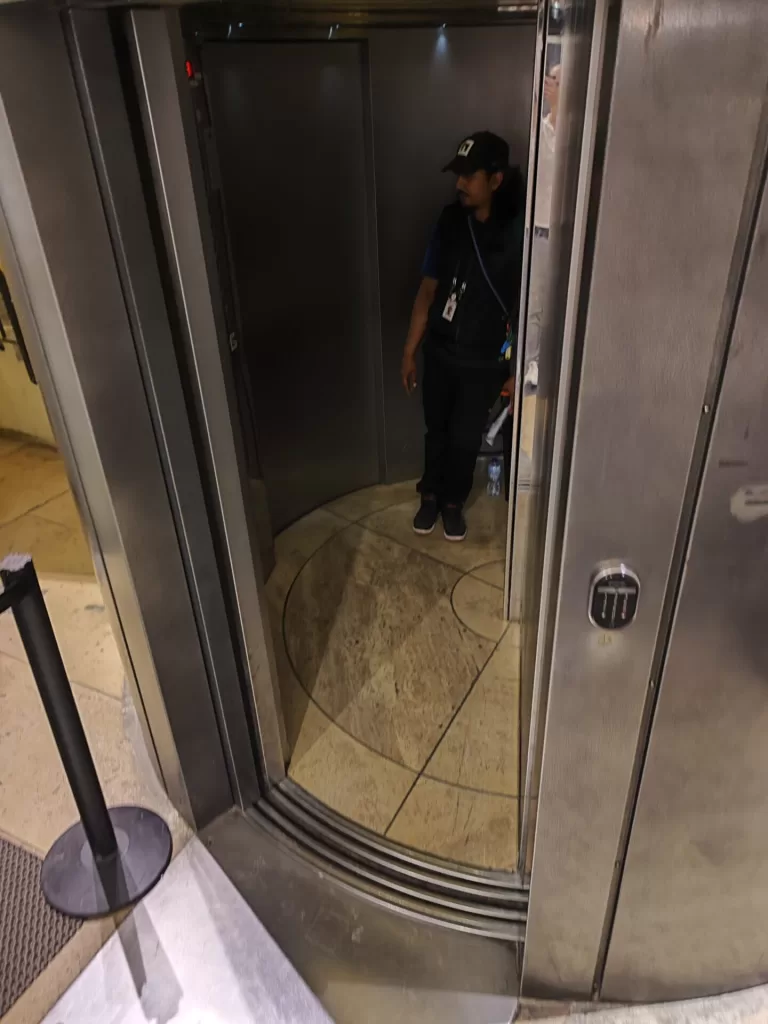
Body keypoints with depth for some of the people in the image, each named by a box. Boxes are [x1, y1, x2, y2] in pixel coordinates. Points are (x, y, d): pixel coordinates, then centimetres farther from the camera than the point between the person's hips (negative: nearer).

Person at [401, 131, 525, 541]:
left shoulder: (519, 230, -15)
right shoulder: (450, 221, -3)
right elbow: (428, 288, 3)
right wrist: (410, 350, 4)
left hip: (484, 360, -3)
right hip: (440, 350, 3)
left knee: (465, 437, 9)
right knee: (437, 429, 17)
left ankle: (454, 500, 35)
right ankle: (431, 494, 39)